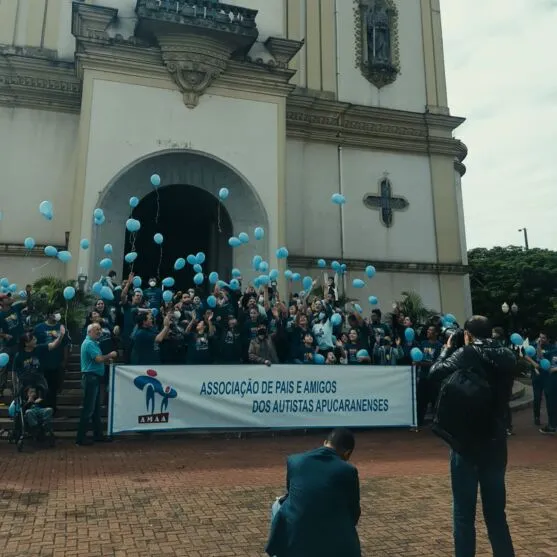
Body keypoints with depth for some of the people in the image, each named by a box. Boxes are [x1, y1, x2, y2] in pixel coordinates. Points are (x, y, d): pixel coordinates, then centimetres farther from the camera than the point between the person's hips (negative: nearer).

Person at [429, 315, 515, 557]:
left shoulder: (464, 355, -14)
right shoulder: (507, 357, 0)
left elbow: (435, 373, -9)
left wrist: (447, 349, 5)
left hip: (466, 442, -4)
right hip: (496, 443, 5)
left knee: (464, 512, 6)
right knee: (496, 511, 17)